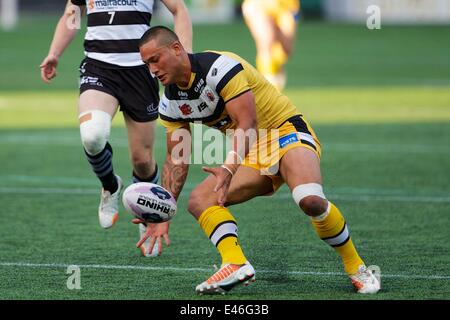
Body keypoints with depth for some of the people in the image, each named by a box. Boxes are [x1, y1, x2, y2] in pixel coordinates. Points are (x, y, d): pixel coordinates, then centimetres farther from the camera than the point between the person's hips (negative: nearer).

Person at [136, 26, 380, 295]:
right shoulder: (171, 103, 4)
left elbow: (247, 124, -26)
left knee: (310, 199, -34)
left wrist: (229, 169, -41)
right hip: (252, 154, 8)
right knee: (199, 200, -11)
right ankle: (236, 264, -27)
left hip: (287, 131, -8)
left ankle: (356, 267, -15)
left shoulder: (218, 66, -20)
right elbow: (176, 160, 10)